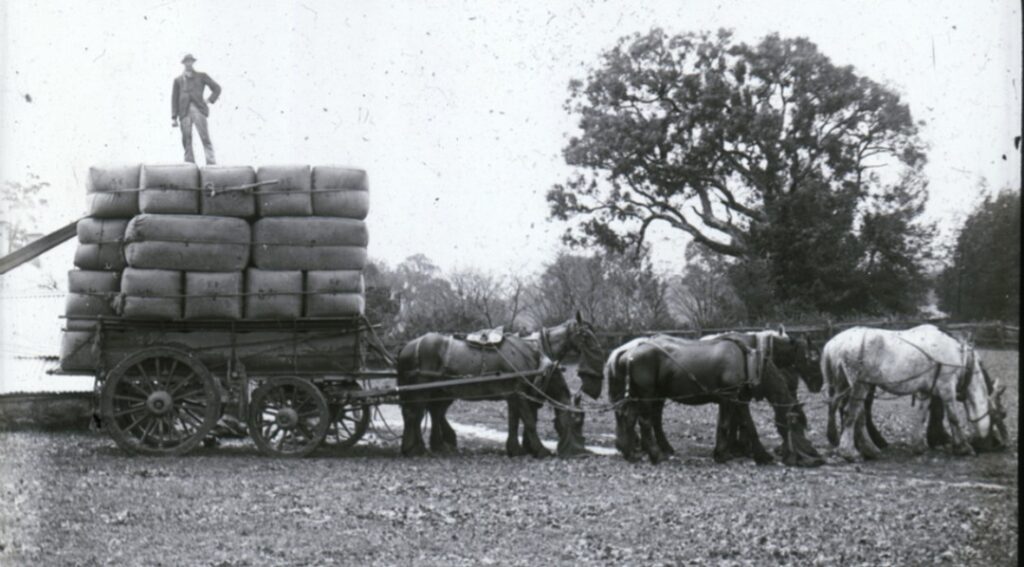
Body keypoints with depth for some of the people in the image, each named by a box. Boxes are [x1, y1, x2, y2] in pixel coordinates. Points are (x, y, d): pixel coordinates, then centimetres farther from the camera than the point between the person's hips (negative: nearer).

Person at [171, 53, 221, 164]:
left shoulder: (201, 76, 16)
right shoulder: (178, 80, 18)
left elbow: (217, 88, 20)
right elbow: (174, 100, 15)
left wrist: (209, 100, 6)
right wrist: (174, 118, 7)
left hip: (198, 110, -2)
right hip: (185, 112, 2)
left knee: (205, 138, -13)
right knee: (187, 140, -5)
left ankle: (211, 163, -18)